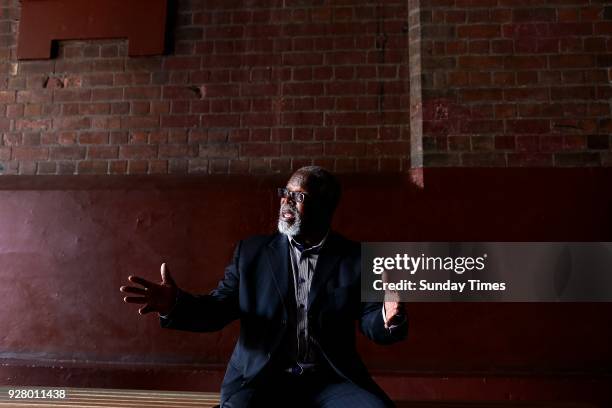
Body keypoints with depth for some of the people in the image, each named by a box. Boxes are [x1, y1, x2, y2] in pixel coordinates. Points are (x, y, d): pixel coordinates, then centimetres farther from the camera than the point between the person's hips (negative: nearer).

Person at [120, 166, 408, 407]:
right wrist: (176, 304, -15)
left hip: (331, 381, 0)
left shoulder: (355, 258, 2)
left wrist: (389, 319, -25)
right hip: (261, 380, 0)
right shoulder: (251, 252, 6)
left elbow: (371, 323, -1)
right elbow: (218, 310, 4)